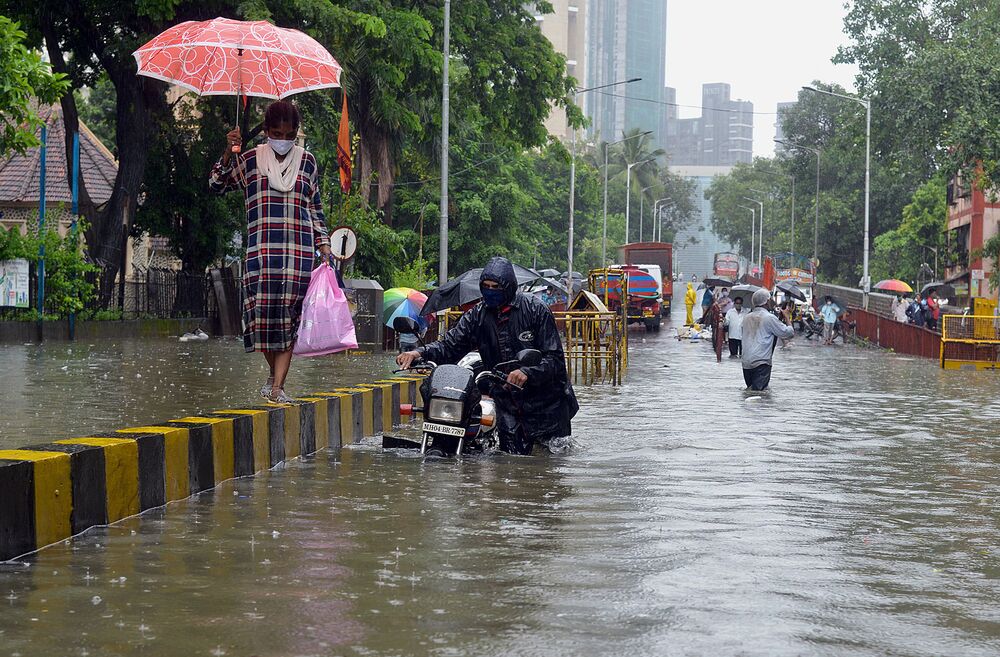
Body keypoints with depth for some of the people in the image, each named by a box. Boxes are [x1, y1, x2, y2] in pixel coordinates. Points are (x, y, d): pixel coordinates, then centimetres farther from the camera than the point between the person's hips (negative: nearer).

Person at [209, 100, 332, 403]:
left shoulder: (306, 161, 12)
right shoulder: (251, 160, 10)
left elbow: (315, 207, 16)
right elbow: (217, 185, 7)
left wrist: (324, 244, 10)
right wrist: (228, 153, -7)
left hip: (299, 250, 0)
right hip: (261, 249, 0)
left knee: (290, 315, -7)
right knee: (263, 310, -8)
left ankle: (278, 386, -7)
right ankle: (273, 372, 17)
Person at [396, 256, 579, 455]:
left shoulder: (535, 310, -11)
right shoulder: (479, 314, 2)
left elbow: (554, 357, -15)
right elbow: (451, 344, -4)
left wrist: (527, 372, -33)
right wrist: (420, 353, -23)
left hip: (546, 399, -3)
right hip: (506, 400, 3)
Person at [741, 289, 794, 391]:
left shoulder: (747, 318, 14)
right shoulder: (769, 318, -7)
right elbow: (789, 332, -2)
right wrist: (786, 317, 15)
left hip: (746, 363, 6)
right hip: (761, 363, -6)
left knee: (750, 390, 14)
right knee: (759, 390, -12)